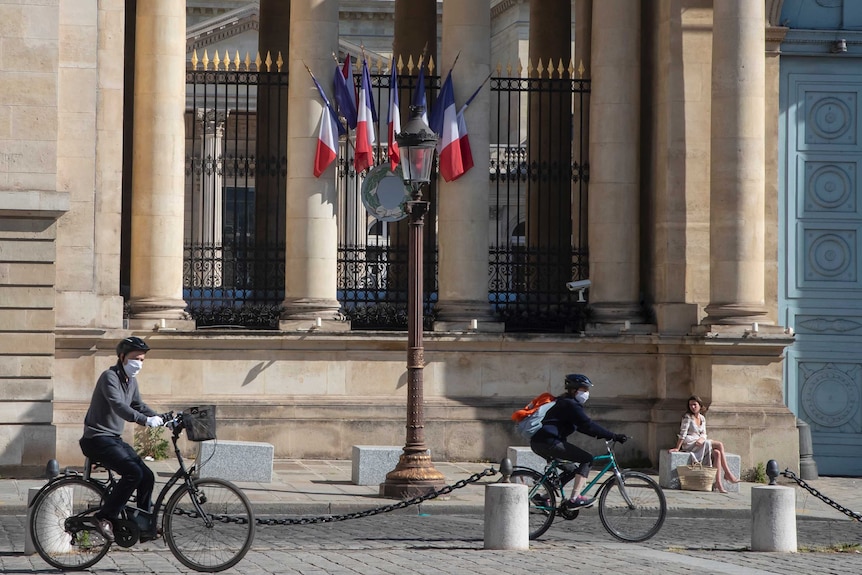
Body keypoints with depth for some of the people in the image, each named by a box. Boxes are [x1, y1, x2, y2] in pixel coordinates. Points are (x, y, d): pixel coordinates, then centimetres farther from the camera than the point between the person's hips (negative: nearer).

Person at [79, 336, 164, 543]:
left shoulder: (131, 380, 13)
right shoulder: (109, 377, -16)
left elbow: (138, 405, 23)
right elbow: (118, 406, -30)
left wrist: (162, 419, 7)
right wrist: (146, 421, -41)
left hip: (115, 439, 9)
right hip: (98, 439, -9)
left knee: (147, 477, 0)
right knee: (133, 472, -25)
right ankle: (104, 518, -18)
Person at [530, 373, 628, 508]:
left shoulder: (563, 403, 25)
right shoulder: (570, 405, -8)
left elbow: (581, 426, 28)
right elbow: (588, 425, -16)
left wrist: (602, 435, 19)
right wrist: (613, 436, -16)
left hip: (537, 444, 11)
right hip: (549, 442, -11)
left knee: (571, 470, 24)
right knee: (587, 459, -7)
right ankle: (575, 498, -13)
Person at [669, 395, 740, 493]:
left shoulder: (702, 418, 14)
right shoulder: (687, 417, -5)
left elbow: (704, 434, 10)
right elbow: (683, 433, -10)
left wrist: (701, 439, -13)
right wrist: (677, 448, -15)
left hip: (700, 443, 7)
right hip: (689, 444, -7)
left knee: (717, 453, -21)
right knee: (720, 445, -19)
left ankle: (718, 484, -27)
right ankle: (727, 473, -17)